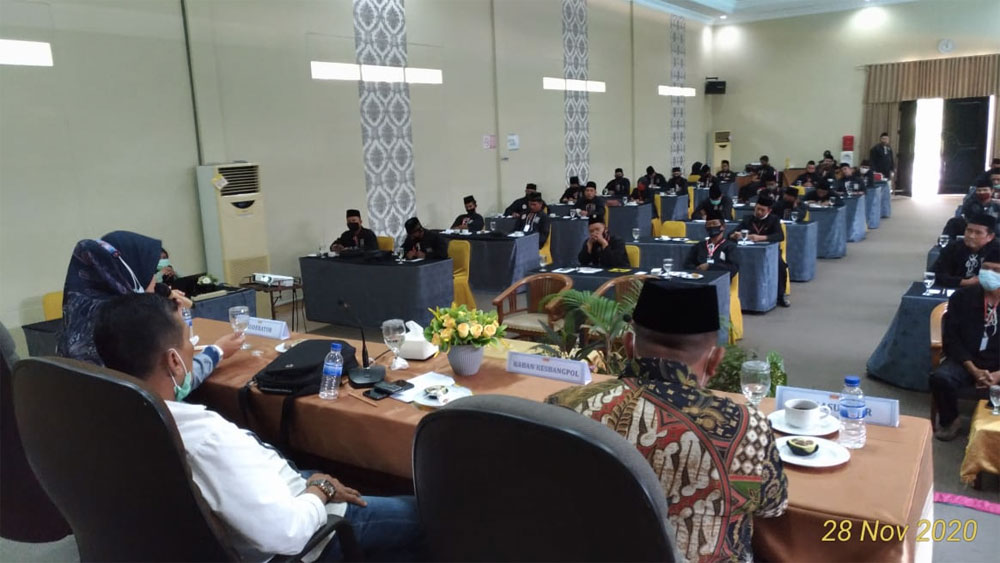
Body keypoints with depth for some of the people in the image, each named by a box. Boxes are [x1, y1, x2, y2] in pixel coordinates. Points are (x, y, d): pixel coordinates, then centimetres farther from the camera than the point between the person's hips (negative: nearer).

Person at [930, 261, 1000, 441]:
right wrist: (973, 370, -13)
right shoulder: (962, 297, 0)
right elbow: (951, 337, -2)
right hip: (967, 361, 1)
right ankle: (949, 421, 0)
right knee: (940, 378, -29)